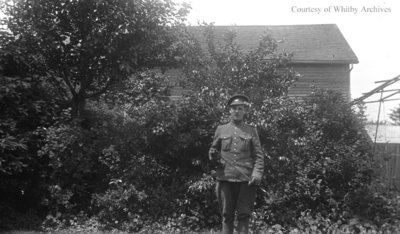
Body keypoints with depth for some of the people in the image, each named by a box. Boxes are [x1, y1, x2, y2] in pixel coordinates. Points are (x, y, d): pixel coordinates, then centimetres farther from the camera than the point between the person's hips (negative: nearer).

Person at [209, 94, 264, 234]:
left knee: (244, 215, 1)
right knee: (227, 215, 6)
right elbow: (213, 150, 18)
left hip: (246, 179, -1)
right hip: (225, 178, 1)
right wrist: (213, 156, -6)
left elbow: (258, 155, 4)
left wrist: (257, 173, -12)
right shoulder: (221, 129, 11)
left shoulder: (251, 131, 9)